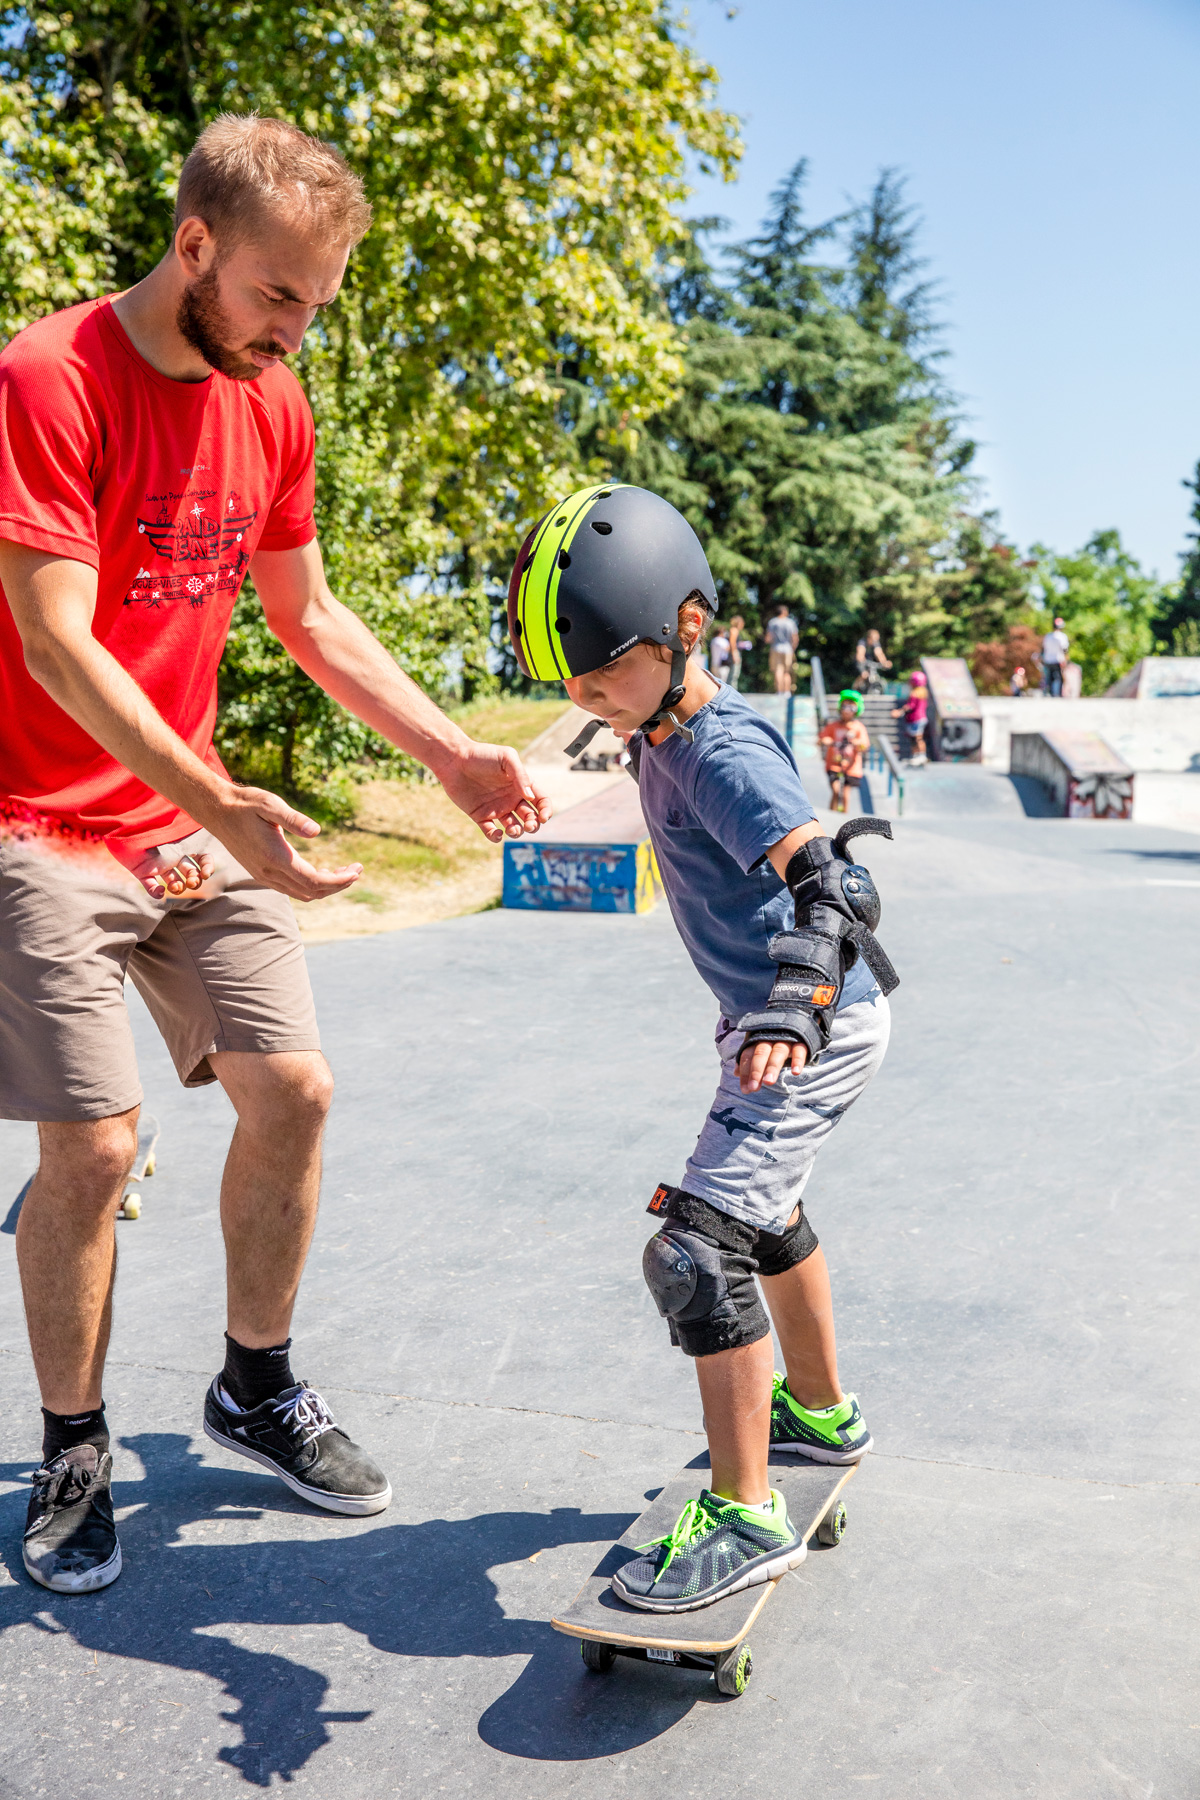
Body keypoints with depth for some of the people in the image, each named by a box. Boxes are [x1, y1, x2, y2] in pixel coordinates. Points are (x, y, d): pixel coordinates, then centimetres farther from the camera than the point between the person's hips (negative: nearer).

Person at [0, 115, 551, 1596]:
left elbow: (310, 618, 13)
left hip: (196, 813, 6)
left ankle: (256, 1391, 24)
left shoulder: (271, 403, 6)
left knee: (291, 1092, 2)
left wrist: (450, 755, 3)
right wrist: (220, 804, -33)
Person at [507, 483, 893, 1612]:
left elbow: (819, 881, -36)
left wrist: (789, 1011, -49)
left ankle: (747, 1518, -5)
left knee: (697, 1247, -15)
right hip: (775, 1017, 11)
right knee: (765, 1211, 26)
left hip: (818, 1028, -11)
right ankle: (819, 1412, 47)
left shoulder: (724, 751, -24)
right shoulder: (666, 737, 4)